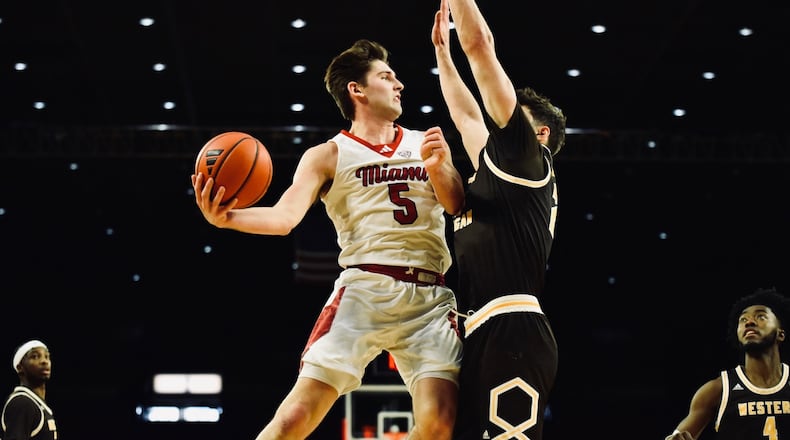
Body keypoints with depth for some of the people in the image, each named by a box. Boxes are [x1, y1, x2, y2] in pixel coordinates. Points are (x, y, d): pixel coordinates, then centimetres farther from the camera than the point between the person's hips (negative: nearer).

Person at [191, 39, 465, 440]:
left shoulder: (427, 144, 18)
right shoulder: (328, 157, 8)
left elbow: (458, 205, 8)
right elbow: (285, 216, -6)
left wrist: (437, 167, -12)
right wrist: (228, 218, -26)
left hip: (430, 300, 3)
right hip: (363, 291, -3)